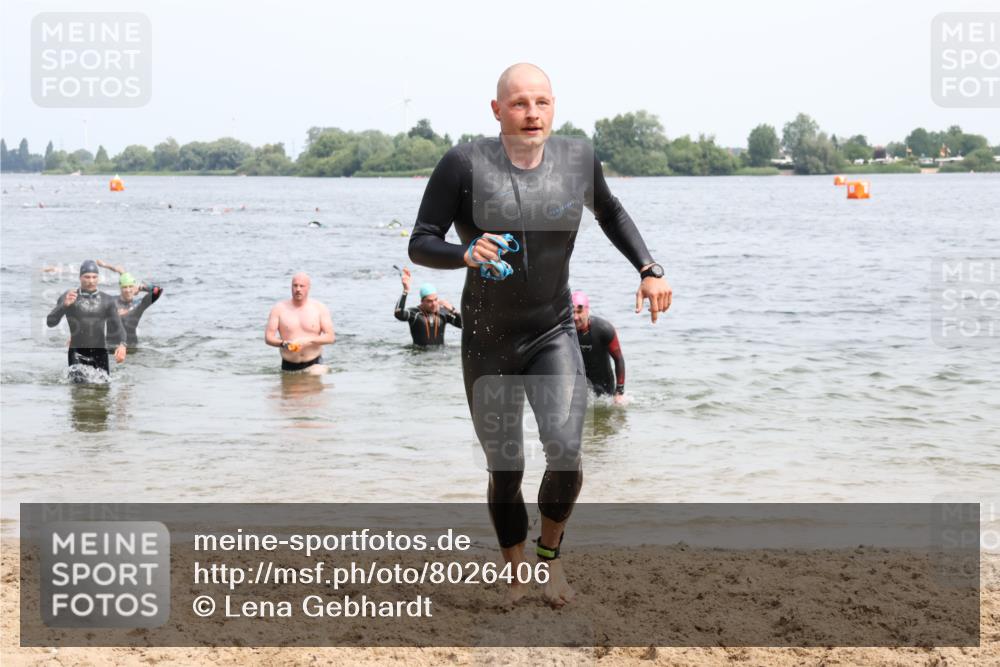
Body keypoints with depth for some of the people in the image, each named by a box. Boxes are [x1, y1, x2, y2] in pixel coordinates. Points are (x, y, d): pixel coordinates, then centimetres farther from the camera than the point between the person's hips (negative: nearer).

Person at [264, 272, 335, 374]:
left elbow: (330, 337, -3)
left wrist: (308, 341, -17)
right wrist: (283, 344, -22)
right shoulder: (279, 309, 2)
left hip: (313, 364, -2)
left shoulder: (320, 308, 2)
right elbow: (268, 337, -2)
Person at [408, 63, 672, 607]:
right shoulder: (465, 164, -14)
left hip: (554, 336, 1)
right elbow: (419, 244, -11)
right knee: (504, 471, 8)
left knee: (565, 450, -19)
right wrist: (465, 255, -31)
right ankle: (517, 576, 31)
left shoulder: (577, 158, -4)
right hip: (487, 343, -1)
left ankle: (551, 553, 9)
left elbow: (610, 213, 17)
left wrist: (649, 269, 7)